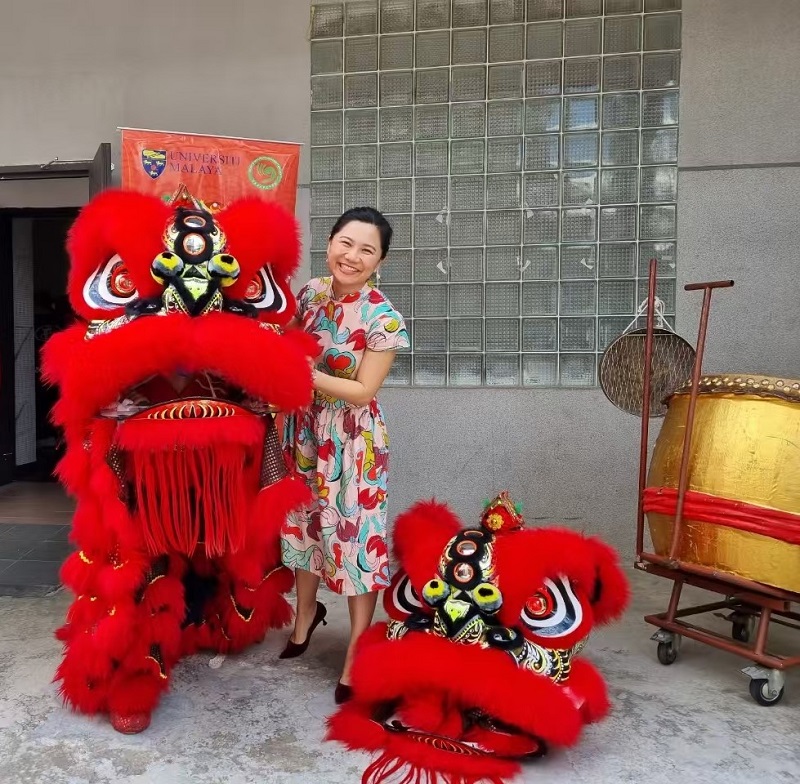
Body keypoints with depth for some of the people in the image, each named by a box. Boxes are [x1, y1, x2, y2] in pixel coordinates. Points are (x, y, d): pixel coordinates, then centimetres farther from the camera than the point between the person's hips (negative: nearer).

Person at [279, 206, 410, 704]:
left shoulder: (384, 319, -19)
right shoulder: (311, 292, -2)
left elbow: (362, 392, -19)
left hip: (352, 441, -6)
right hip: (303, 430, 6)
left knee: (355, 536, 0)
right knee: (304, 522, 20)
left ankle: (356, 654, 16)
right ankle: (307, 612, 45)